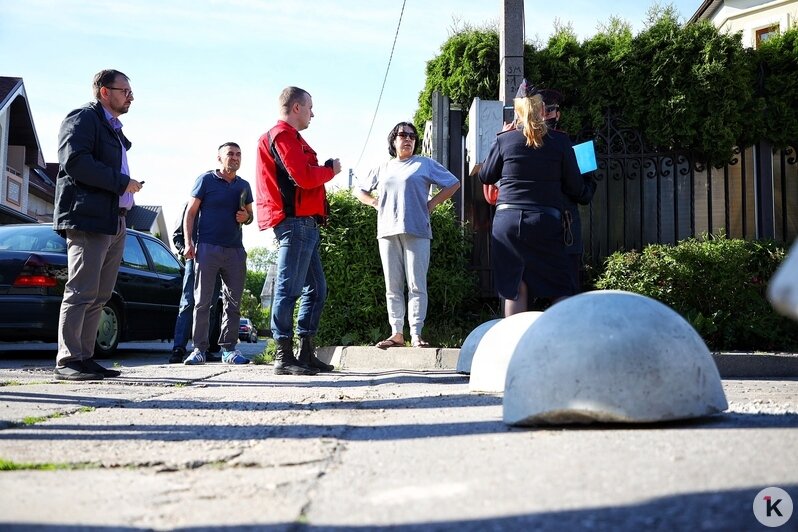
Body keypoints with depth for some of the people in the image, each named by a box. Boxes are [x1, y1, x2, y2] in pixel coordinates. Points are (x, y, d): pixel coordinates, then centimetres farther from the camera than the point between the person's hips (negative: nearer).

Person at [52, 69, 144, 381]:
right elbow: (75, 161, -17)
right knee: (81, 293, -10)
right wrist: (123, 183, -13)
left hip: (114, 222, 9)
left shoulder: (114, 129, 25)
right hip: (88, 218, -9)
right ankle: (67, 361, -8)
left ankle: (85, 358, 11)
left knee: (99, 296, 7)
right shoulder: (83, 118, -2)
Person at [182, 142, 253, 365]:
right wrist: (188, 242, -8)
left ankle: (229, 349, 9)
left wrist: (246, 217, 0)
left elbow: (250, 214, 25)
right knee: (202, 301, -4)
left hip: (235, 250, 4)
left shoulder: (244, 186, 15)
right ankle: (199, 349, 1)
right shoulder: (206, 180, 3)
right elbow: (190, 212, 2)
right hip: (208, 247, -4)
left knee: (233, 302, 4)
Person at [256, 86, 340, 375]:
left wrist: (323, 169, 8)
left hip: (304, 223, 11)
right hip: (295, 221, -11)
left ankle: (306, 354, 15)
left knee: (316, 289, 12)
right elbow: (303, 177, -19)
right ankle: (284, 356, -7)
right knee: (289, 289, -9)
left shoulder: (288, 136, 26)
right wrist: (331, 170, -3)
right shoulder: (284, 135, -8)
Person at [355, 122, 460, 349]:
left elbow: (453, 184, 9)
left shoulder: (425, 164, 10)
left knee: (416, 285, -7)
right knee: (392, 287, 3)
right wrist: (375, 203, 9)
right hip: (388, 232, 4)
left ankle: (416, 334, -6)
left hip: (416, 231, -4)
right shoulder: (383, 168, 20)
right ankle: (396, 333, 7)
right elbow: (359, 191, 28)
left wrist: (431, 203, 1)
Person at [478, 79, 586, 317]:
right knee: (561, 289, 6)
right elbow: (576, 188, 3)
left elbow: (485, 177, 14)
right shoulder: (560, 141, -1)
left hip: (507, 220, 1)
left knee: (515, 289, 8)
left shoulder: (505, 140, -1)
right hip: (546, 222, -1)